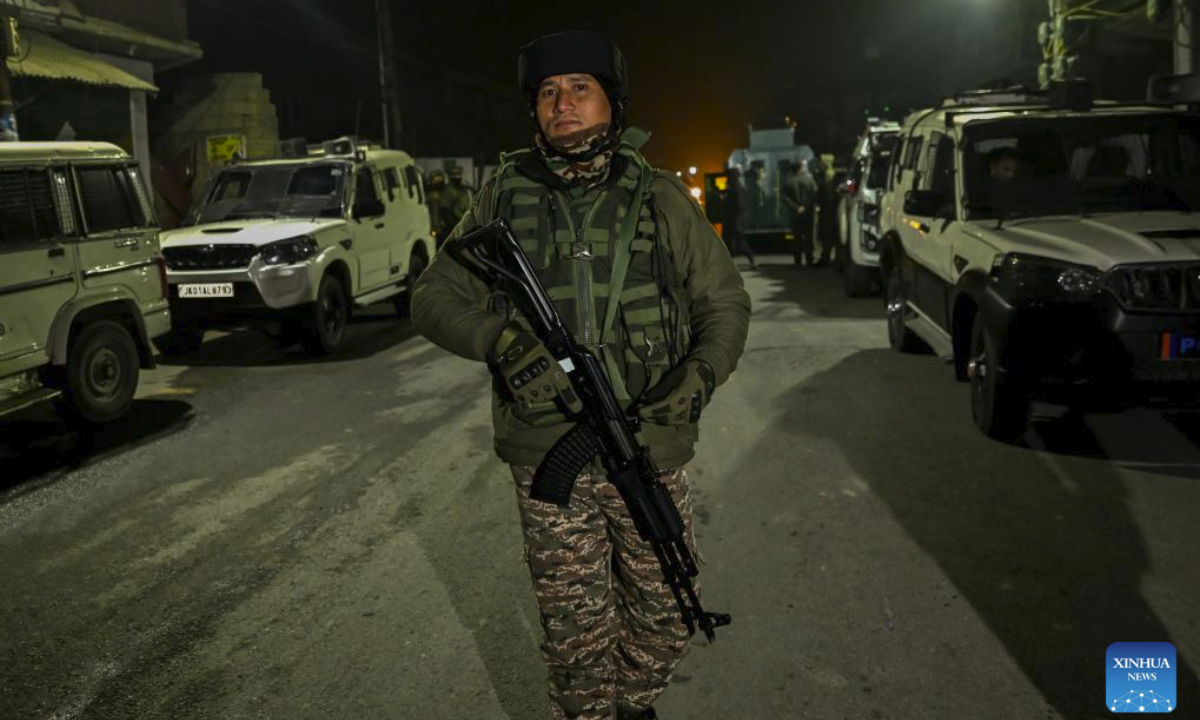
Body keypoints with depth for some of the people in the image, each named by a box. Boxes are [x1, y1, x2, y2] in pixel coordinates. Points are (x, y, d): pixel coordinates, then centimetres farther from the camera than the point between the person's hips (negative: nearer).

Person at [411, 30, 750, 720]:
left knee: (664, 619, 14)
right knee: (575, 632, 10)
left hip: (653, 451, 1)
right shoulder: (503, 198, 2)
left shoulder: (662, 198, 2)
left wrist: (701, 375, -13)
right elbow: (434, 297, 4)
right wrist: (500, 338, -16)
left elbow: (725, 303, 7)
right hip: (548, 458, 0)